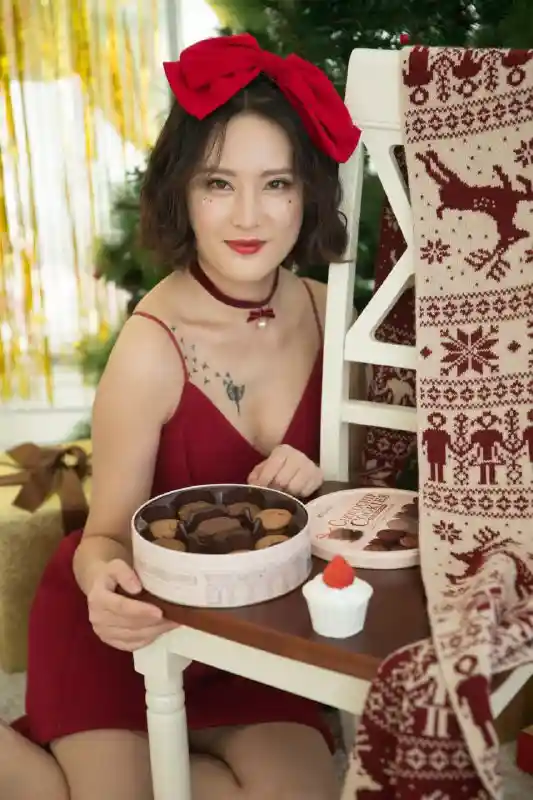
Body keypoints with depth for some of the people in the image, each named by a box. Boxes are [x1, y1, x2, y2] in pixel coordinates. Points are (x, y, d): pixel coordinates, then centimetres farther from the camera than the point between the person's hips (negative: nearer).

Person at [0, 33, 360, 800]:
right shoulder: (152, 349, -26)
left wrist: (314, 482, -19)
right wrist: (104, 583, -40)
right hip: (132, 624, -5)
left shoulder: (324, 313, -11)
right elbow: (108, 534, -17)